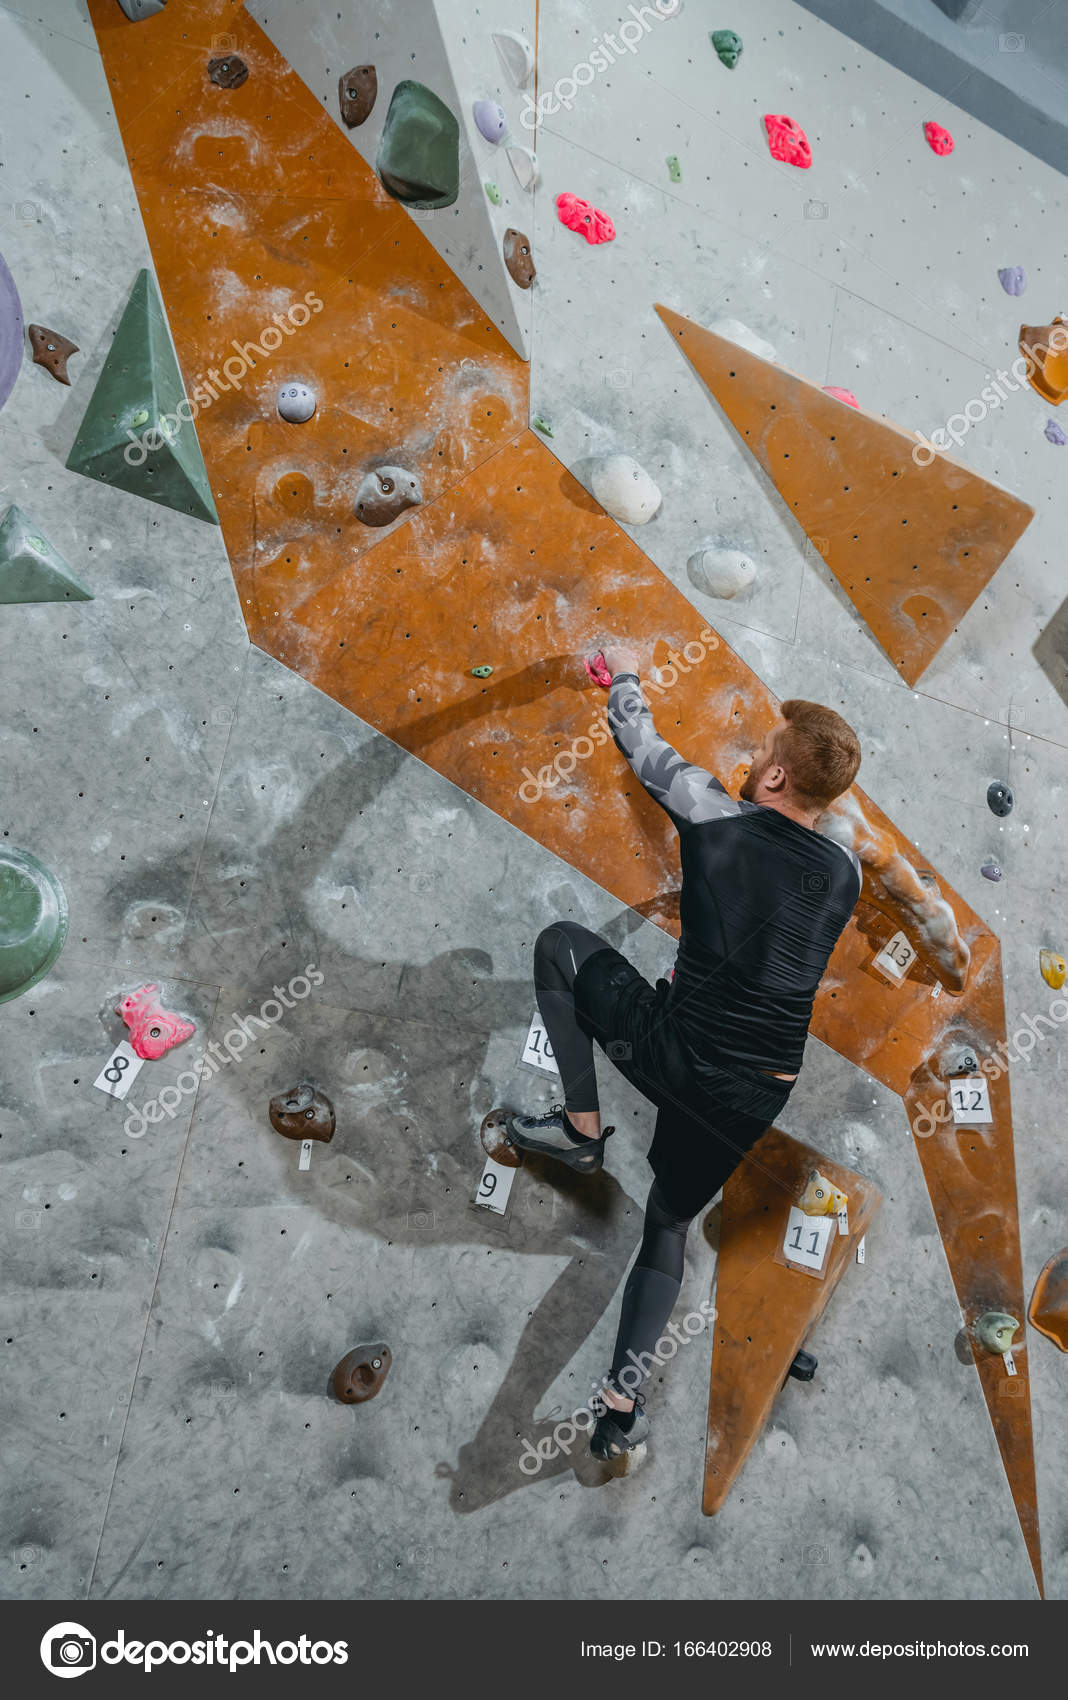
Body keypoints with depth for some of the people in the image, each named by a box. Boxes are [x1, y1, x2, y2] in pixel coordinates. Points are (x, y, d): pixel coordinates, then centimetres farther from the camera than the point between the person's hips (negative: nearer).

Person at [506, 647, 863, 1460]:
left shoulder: (720, 820, -10)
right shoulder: (845, 875, 1)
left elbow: (645, 746, 6)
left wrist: (625, 676, 24)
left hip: (672, 1051, -5)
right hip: (754, 1098, 5)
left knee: (561, 943, 16)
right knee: (670, 1225, 29)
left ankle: (582, 1126, 14)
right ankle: (622, 1399, 24)